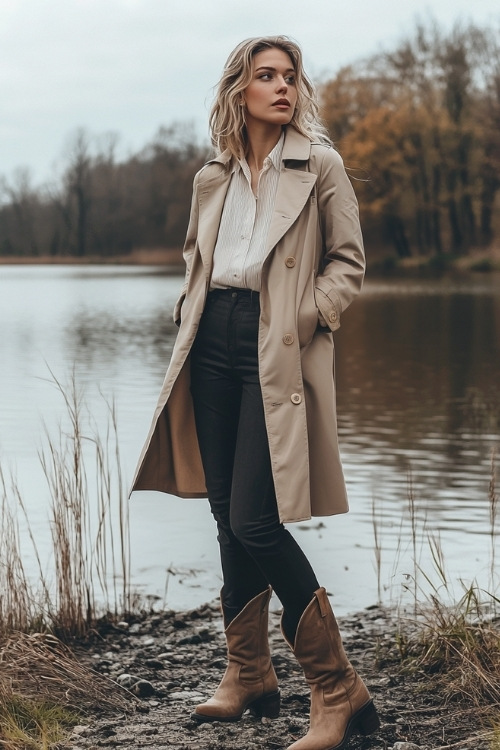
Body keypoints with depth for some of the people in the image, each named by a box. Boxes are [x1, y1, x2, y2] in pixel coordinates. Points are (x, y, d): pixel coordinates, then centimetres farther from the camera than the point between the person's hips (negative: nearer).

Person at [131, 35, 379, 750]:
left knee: (255, 521, -13)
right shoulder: (213, 178, 14)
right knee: (228, 516, 8)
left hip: (278, 352, -5)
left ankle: (339, 691, -3)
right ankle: (248, 675, 22)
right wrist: (188, 311, 9)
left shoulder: (320, 167, 1)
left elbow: (348, 261, 1)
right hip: (214, 344, 6)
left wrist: (307, 316, -13)